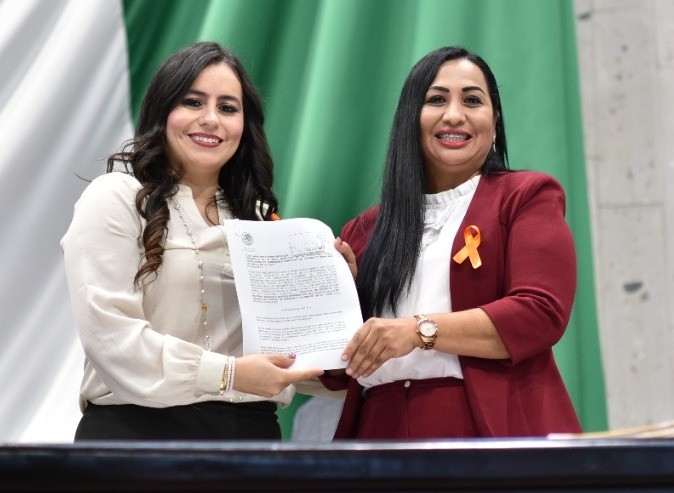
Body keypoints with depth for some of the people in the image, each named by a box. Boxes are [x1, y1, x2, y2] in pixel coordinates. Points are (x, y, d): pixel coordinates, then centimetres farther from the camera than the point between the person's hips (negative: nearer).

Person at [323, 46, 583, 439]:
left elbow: (541, 313, -10)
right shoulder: (367, 230, 15)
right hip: (383, 433, 3)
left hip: (496, 427, -3)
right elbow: (337, 374, 15)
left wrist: (422, 330, -16)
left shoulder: (526, 197, 6)